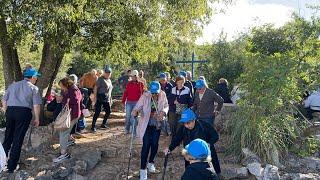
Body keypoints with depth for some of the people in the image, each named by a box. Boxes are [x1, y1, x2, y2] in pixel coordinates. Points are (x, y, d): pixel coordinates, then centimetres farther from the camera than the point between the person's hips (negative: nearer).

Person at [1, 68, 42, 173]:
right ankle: (11, 166, 9)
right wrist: (37, 119, 4)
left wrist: (6, 113, 22)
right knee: (18, 140, 2)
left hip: (10, 111, 4)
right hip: (24, 112, -4)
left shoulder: (13, 85, 16)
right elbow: (36, 105, -4)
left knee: (8, 137, 17)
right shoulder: (33, 88, 2)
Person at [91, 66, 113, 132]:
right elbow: (95, 88, -12)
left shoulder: (109, 80, 16)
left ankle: (103, 124, 26)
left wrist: (110, 99, 19)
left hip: (107, 99, 8)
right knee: (97, 112, -6)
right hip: (100, 98, -8)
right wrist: (95, 97, -19)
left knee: (108, 111, 10)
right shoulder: (101, 79, -7)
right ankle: (93, 126, 2)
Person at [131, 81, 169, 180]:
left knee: (155, 144, 11)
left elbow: (166, 106, 2)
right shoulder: (145, 96, -19)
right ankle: (143, 169, 7)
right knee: (146, 145, -6)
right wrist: (135, 112, -43)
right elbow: (137, 107, -20)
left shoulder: (162, 95, -10)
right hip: (146, 125, -3)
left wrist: (163, 112, -19)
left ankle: (151, 162, 38)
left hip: (157, 125, 3)